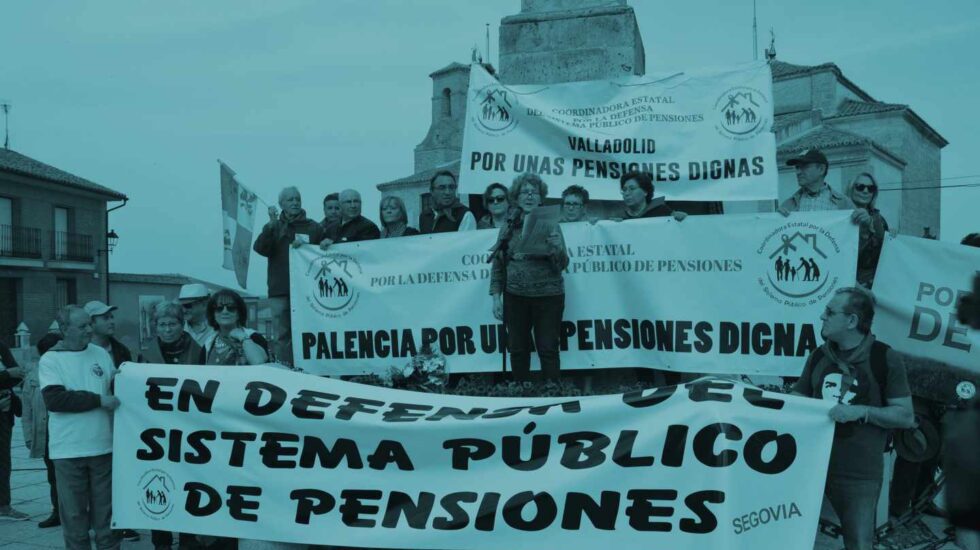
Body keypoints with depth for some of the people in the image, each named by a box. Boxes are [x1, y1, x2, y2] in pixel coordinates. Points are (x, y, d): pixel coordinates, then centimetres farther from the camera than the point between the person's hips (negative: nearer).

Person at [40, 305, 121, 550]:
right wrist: (98, 400, -17)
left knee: (106, 511, 11)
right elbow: (54, 399, -16)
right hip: (69, 450, -3)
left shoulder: (101, 353, 6)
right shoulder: (50, 360, -4)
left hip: (103, 446, 3)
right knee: (74, 513, 7)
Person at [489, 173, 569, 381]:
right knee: (517, 350, 8)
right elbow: (498, 264, 9)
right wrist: (496, 297, 1)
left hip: (548, 296, -2)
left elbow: (562, 264, -4)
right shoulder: (508, 228, 6)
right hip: (515, 296, 2)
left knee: (547, 349, 0)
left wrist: (556, 248, -25)